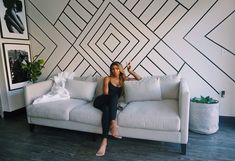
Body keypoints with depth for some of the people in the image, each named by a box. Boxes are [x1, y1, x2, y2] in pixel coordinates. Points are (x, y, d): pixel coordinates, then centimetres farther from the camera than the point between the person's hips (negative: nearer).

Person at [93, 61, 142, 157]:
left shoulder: (123, 79, 16)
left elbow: (139, 78, 14)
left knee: (107, 108, -36)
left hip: (110, 103, 2)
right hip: (100, 101, -2)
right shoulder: (107, 78, 7)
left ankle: (104, 140, -48)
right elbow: (106, 93, -5)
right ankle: (113, 122, -49)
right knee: (114, 96, -33)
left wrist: (130, 71, 4)